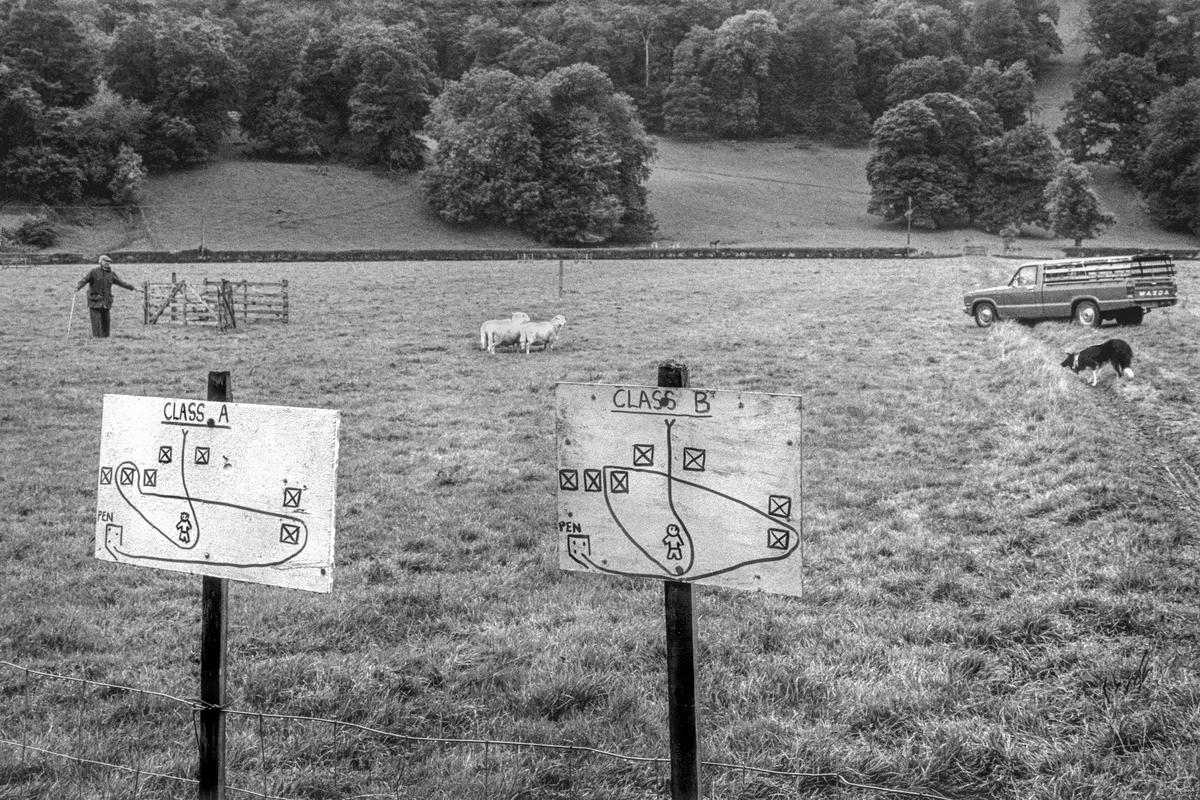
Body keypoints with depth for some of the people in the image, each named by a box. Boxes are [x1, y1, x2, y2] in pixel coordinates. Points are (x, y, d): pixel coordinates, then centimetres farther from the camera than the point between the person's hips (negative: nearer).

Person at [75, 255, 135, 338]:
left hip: (106, 302, 4)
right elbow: (85, 280, -13)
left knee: (105, 320, 7)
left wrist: (131, 287, 17)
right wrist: (78, 287, -29)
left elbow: (120, 282, 19)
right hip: (95, 300, -4)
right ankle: (96, 336, -9)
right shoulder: (93, 271, -4)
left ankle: (105, 336, 16)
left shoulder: (111, 273, 11)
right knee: (96, 319, -9)